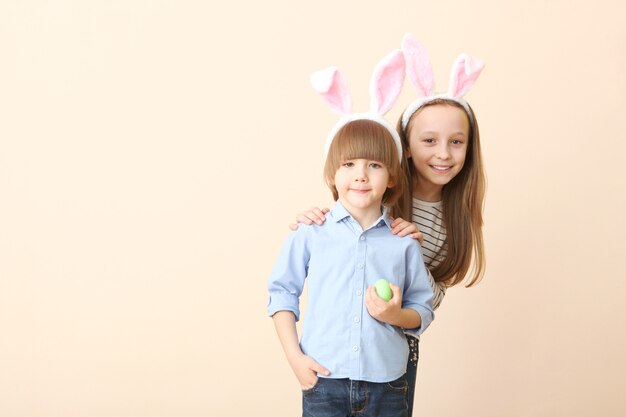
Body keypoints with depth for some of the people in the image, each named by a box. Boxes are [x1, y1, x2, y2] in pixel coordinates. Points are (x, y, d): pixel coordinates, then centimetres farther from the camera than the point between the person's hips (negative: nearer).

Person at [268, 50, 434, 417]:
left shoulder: (404, 242, 2)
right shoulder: (311, 233, 0)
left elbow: (424, 310, 9)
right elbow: (283, 293, 5)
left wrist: (397, 315, -13)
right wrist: (295, 357, -3)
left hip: (386, 387, 1)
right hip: (324, 382, -1)